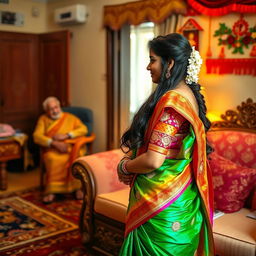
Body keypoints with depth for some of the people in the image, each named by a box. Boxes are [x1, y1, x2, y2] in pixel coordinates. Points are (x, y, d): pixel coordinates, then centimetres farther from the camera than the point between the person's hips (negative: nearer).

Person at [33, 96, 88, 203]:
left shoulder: (70, 117, 20)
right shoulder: (43, 119, 19)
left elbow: (83, 129, 6)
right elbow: (37, 136, 3)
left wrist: (66, 135, -9)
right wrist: (54, 143, -14)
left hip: (71, 147, 1)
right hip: (52, 149, 0)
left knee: (76, 157, -36)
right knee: (54, 159, -37)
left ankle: (77, 187, -24)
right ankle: (52, 190, -30)